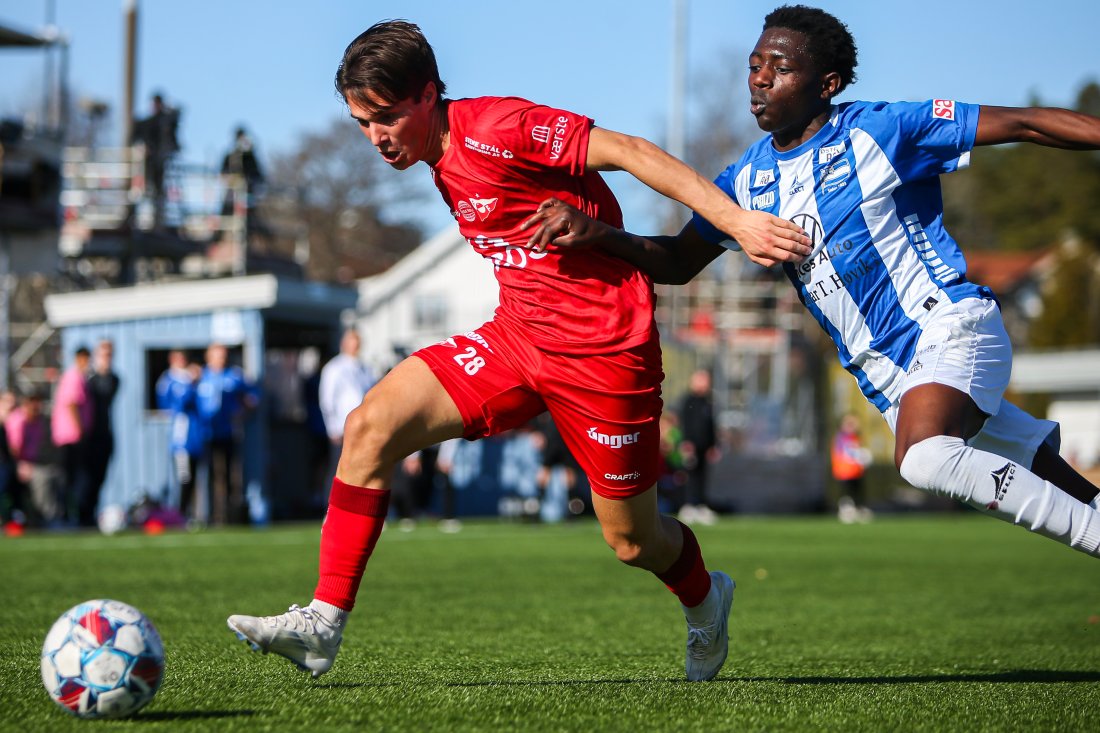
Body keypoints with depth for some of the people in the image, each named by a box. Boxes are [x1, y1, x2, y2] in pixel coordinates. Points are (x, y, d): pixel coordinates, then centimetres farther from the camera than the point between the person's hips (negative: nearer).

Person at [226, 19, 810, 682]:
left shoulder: (496, 129, -19)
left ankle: (706, 600, 42)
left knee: (632, 541, 6)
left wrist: (738, 222, -24)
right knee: (371, 426, -11)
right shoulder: (442, 158, 7)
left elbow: (629, 151, -20)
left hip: (603, 352, -7)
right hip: (516, 336, 8)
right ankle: (324, 624, -9)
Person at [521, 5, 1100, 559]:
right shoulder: (748, 180, 7)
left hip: (947, 324, -7)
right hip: (884, 371, 7)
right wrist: (596, 233, -5)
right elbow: (678, 263, 13)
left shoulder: (879, 130, -9)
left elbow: (1024, 124, -9)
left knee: (926, 458, -33)